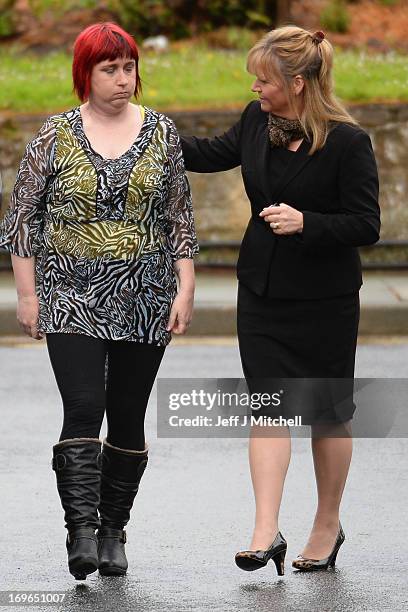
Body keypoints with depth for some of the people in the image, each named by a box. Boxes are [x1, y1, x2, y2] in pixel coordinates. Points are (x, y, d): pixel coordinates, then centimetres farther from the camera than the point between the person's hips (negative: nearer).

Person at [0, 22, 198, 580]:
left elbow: (180, 219, 8)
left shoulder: (160, 132, 5)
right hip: (73, 300, -2)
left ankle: (112, 532, 17)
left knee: (128, 418, 5)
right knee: (83, 409, -15)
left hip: (144, 301, 2)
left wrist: (185, 289, 1)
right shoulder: (56, 135, 0)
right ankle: (81, 533, -19)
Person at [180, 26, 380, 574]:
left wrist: (305, 222, -28)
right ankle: (267, 534, -11)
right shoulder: (257, 121, 1)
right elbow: (215, 154, 20)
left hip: (325, 299, -4)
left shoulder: (348, 142, -17)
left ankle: (328, 525, 27)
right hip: (263, 292, 4)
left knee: (326, 412, 9)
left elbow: (366, 226, -15)